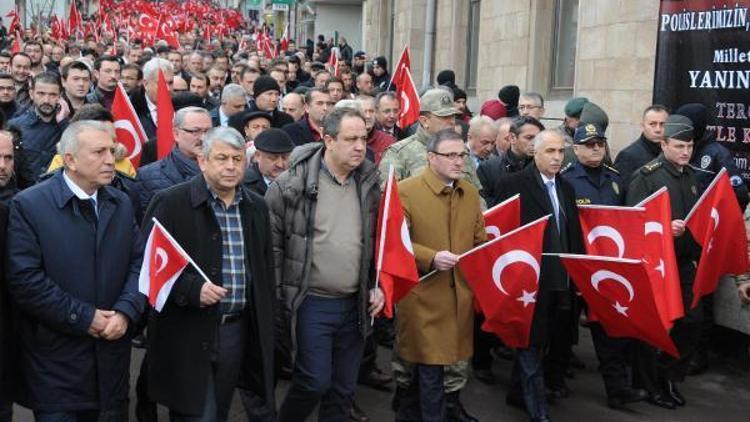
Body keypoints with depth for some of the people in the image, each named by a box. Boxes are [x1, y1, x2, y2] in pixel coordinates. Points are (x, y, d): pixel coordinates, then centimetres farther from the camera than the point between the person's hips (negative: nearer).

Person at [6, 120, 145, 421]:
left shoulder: (122, 204, 9)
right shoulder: (28, 205, -9)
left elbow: (139, 262, 6)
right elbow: (25, 279, -16)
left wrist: (126, 312, -11)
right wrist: (84, 318, -16)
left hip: (112, 355, 5)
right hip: (55, 359, -5)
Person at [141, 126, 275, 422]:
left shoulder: (256, 207, 10)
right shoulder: (171, 203, -8)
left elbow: (265, 268, 18)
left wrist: (265, 326, 16)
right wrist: (192, 288, -22)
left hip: (238, 331, 5)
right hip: (188, 333, -5)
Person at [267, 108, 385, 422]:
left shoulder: (369, 186, 6)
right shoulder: (292, 184, -9)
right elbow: (272, 245, -6)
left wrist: (375, 286, 6)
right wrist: (275, 299, -7)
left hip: (354, 305, 5)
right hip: (310, 303, -5)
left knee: (343, 388, 11)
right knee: (315, 382, -5)